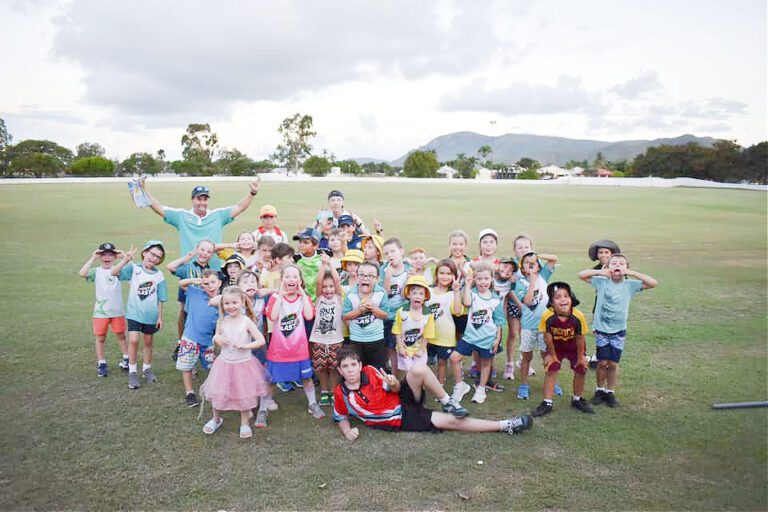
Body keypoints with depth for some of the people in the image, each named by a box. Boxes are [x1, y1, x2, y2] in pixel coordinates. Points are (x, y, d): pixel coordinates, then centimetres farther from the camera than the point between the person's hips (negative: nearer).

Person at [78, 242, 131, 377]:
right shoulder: (96, 271, -4)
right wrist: (93, 258, -21)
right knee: (100, 338, 9)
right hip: (100, 312, -1)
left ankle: (126, 360, 27)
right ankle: (101, 364, 21)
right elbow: (82, 273, -23)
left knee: (121, 335, 13)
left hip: (118, 311, 1)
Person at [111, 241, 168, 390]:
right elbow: (114, 273, -21)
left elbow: (160, 299, 2)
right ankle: (132, 372, 5)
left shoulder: (159, 275, -3)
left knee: (148, 341, 14)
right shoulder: (134, 268, -7)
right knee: (133, 340, -11)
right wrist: (125, 260, -33)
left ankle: (147, 368, 32)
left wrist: (160, 317, 2)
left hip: (151, 315, 2)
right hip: (134, 313, -2)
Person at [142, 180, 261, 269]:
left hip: (214, 272, 0)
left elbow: (239, 207, 1)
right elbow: (159, 208, 4)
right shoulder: (181, 216, 5)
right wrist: (145, 190, -5)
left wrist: (252, 193, -10)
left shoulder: (218, 215, 5)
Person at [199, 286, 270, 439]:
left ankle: (245, 424, 26)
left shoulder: (247, 321, -14)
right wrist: (216, 339, -10)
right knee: (218, 392, 10)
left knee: (244, 394, 7)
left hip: (243, 363, -3)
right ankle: (216, 419, 36)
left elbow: (261, 340, -16)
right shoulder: (222, 321, -3)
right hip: (225, 363, 3)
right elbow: (217, 336, 13)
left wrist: (245, 345, -26)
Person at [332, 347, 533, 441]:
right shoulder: (340, 394, -11)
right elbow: (341, 418, 5)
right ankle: (505, 426, -3)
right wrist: (348, 431, -17)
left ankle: (448, 403, -11)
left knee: (419, 370, -31)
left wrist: (394, 384, -24)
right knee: (450, 421, -13)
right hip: (400, 421, -2)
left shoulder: (371, 372, -7)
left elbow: (396, 390, 1)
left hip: (404, 401, 2)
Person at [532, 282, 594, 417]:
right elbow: (547, 337, -17)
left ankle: (577, 399, 32)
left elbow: (580, 338, -18)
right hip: (555, 347, -1)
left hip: (574, 347, 1)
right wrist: (552, 355, -6)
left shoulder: (578, 316, -33)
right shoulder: (547, 316, -33)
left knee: (581, 371, 8)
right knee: (551, 371, -2)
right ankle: (547, 403, 9)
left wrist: (580, 357, -6)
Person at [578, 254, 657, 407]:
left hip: (619, 331, 0)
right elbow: (581, 275, -6)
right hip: (601, 329, 0)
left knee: (613, 364, 6)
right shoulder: (602, 281, -6)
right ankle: (600, 390, 25)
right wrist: (600, 272, -17)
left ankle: (610, 392, 23)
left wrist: (631, 273, -19)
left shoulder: (630, 284, -5)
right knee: (602, 363, 6)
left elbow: (653, 283, -13)